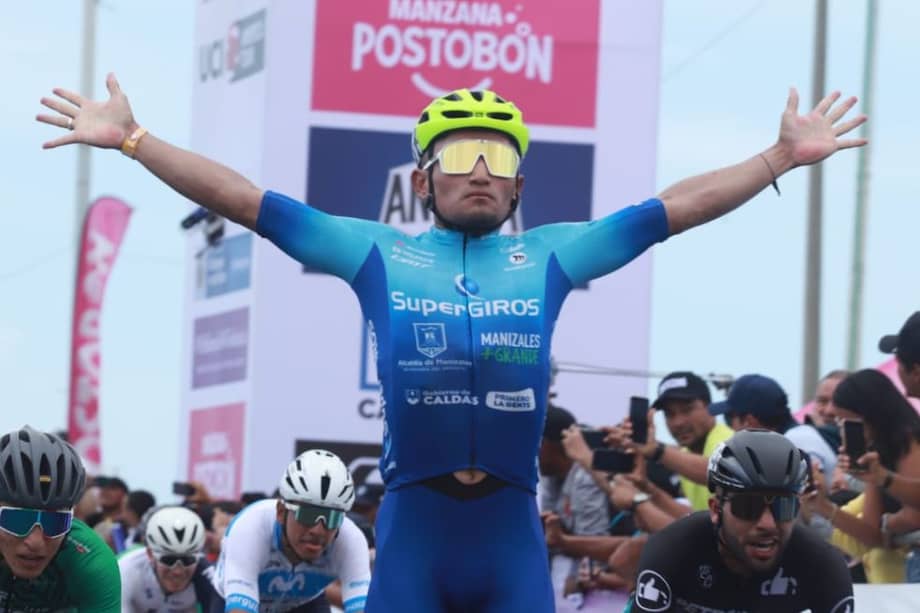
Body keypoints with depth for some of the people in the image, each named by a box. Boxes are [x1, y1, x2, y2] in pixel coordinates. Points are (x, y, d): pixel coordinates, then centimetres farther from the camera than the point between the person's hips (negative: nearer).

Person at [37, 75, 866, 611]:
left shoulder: (551, 255, 12)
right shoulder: (377, 252, 9)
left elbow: (678, 207, 14)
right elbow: (244, 199, 9)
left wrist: (783, 156, 12)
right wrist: (131, 139, 7)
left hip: (512, 526, 1)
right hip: (413, 522, -1)